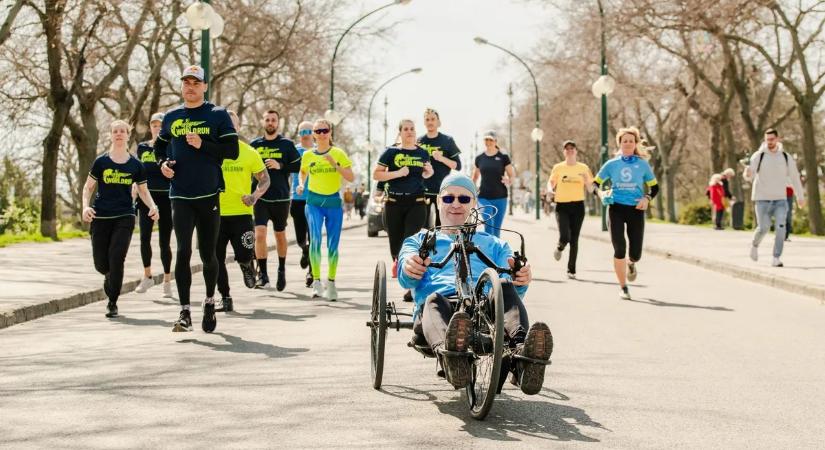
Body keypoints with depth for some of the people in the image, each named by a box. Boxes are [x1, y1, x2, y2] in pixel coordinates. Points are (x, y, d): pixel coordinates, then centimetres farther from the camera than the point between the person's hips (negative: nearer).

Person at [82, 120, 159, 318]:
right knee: (101, 263, 2)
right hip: (101, 218, 0)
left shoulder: (135, 165, 4)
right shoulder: (101, 162, 1)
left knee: (116, 257, -15)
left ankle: (112, 303, -2)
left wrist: (152, 206, -4)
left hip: (124, 217, 0)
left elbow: (143, 190, 14)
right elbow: (88, 187, 6)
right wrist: (85, 206, -11)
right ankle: (111, 278, 41)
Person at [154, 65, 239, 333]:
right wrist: (163, 163, 4)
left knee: (208, 255, 8)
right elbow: (160, 146, 25)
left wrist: (203, 145, -17)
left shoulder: (217, 115, 1)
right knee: (183, 251, -9)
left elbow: (232, 150, -6)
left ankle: (210, 302, 30)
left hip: (209, 195, -1)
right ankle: (185, 313, -8)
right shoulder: (171, 117, 11)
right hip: (180, 197, 2)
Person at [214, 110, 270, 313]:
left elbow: (265, 179, 8)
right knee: (217, 259, 2)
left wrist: (255, 196, -11)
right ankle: (225, 299, 16)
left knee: (244, 255, -13)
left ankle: (247, 265, 25)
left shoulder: (249, 152, 1)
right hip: (216, 213, 2)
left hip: (241, 212, -2)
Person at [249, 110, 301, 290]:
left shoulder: (287, 144, 2)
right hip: (260, 197, 0)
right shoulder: (254, 144, 7)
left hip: (281, 198, 0)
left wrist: (280, 166, -15)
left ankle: (281, 270, 32)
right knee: (259, 234, -16)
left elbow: (298, 166, 0)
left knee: (280, 235, 13)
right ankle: (262, 274, -10)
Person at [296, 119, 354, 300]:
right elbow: (303, 172, 23)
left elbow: (351, 177, -5)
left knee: (333, 245, 4)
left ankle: (331, 283, 16)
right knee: (315, 239, -17)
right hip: (314, 202, 0)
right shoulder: (307, 155, 5)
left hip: (333, 202, 0)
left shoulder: (338, 153, 0)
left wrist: (335, 164, -17)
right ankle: (316, 282, -14)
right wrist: (301, 184, 3)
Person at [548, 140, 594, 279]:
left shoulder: (583, 168, 5)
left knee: (574, 239, 3)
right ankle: (559, 248, 22)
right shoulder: (558, 168, 4)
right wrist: (550, 189, -10)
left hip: (578, 205, 1)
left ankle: (571, 270, 13)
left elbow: (591, 187, 9)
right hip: (562, 205, -1)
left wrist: (587, 181, -13)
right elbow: (551, 182, 12)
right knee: (564, 237, -16)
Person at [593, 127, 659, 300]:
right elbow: (595, 183, 10)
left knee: (635, 253, -2)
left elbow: (654, 187, 11)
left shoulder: (642, 164, 6)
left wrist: (647, 198, -8)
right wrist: (600, 193, -11)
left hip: (636, 209, 0)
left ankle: (631, 264, 38)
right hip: (616, 208, 0)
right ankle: (623, 288, 6)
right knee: (619, 249, -9)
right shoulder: (612, 164, 6)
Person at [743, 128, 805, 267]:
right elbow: (749, 176, -17)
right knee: (763, 228, -2)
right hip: (762, 199, -2)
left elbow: (795, 177, 14)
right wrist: (748, 173, -42)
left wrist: (800, 196, 18)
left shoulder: (786, 158, 3)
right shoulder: (758, 156, -6)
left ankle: (776, 259, -8)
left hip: (780, 199, 2)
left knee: (781, 227, -14)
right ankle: (755, 245, 31)